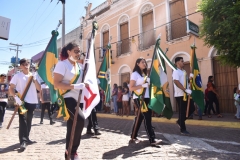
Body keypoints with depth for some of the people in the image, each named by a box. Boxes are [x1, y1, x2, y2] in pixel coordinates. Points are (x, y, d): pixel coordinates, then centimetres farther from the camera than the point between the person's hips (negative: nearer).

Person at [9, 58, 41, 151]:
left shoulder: (33, 75, 12)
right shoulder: (17, 76, 1)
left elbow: (39, 89, 7)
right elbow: (11, 89, -5)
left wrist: (34, 80, -7)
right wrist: (16, 97, -20)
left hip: (32, 101, 5)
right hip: (22, 101, -4)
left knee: (29, 121, 13)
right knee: (23, 120, -14)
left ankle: (26, 138, 27)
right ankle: (23, 141, -15)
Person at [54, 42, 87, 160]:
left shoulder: (80, 66, 13)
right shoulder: (62, 64, -8)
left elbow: (83, 81, 25)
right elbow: (56, 84, -17)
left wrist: (85, 85, 2)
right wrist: (75, 86, -24)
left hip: (78, 99, 8)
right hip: (67, 98, -7)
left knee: (73, 126, 11)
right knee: (80, 120, -25)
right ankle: (72, 151, -5)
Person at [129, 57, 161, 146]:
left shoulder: (144, 74, 19)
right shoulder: (135, 74, -5)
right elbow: (131, 88, -13)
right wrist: (142, 86, -21)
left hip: (146, 98, 8)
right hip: (139, 98, -8)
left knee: (140, 117, 11)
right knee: (147, 117, -11)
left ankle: (133, 136, 23)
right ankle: (152, 140, -9)